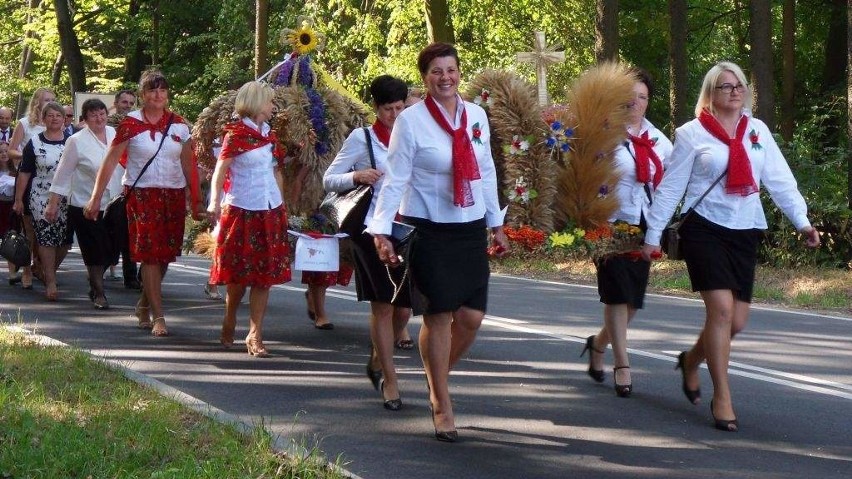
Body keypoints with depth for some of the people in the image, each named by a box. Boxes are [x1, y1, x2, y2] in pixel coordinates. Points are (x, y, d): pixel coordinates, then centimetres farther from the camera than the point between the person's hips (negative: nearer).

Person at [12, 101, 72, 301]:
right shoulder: (34, 144, 2)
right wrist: (18, 200, 0)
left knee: (65, 240, 3)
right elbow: (24, 173, 3)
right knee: (46, 239, -7)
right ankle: (50, 282, -2)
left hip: (67, 200, 2)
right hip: (42, 200, -2)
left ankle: (48, 271, 28)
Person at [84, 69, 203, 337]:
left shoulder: (178, 124, 7)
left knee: (165, 256, 7)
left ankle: (144, 305, 28)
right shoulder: (130, 124, -2)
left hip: (173, 196, 4)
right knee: (150, 255, -7)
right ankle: (158, 318, -6)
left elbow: (188, 165, 11)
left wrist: (196, 200, 8)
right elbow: (110, 162, -2)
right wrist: (96, 198, -6)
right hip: (142, 195, -4)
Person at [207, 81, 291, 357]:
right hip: (242, 210, -6)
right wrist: (215, 202, -27)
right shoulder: (236, 134, -7)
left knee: (264, 274, 1)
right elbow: (220, 171, -13)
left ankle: (255, 335, 3)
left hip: (270, 210, 6)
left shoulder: (270, 135, 12)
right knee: (239, 273, 2)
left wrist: (282, 207, 14)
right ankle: (229, 322, 26)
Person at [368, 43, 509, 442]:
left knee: (471, 315, 1)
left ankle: (438, 376, 30)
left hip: (470, 229, 4)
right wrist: (381, 230, -14)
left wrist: (496, 224, 15)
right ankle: (442, 406, 12)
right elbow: (395, 180, -8)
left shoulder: (477, 116, 6)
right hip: (428, 230, -4)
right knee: (439, 315, -2)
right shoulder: (410, 121, -8)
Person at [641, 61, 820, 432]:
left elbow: (780, 179, 10)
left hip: (745, 233, 4)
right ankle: (722, 398, -9)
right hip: (705, 230, -4)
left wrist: (802, 220, 1)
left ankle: (691, 360, 34)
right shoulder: (692, 133, 0)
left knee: (736, 321, 4)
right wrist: (653, 234, 2)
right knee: (721, 308, -17)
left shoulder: (757, 130, 11)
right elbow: (671, 187, 2)